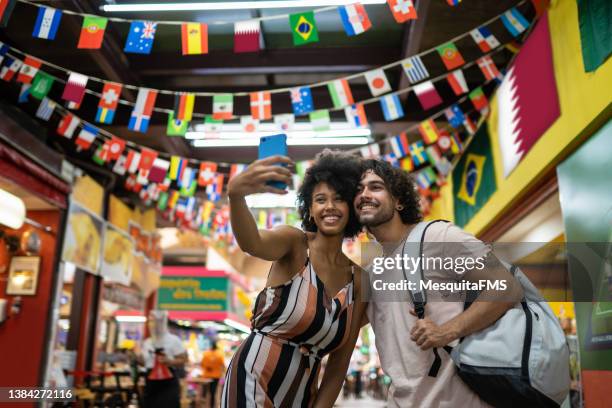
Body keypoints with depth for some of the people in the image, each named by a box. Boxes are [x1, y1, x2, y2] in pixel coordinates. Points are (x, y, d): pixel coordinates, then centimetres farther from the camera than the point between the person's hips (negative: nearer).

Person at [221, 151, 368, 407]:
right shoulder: (295, 243, -10)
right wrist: (235, 194, -53)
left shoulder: (358, 280, 2)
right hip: (253, 382, -5)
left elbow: (340, 361, 3)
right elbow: (251, 243, -34)